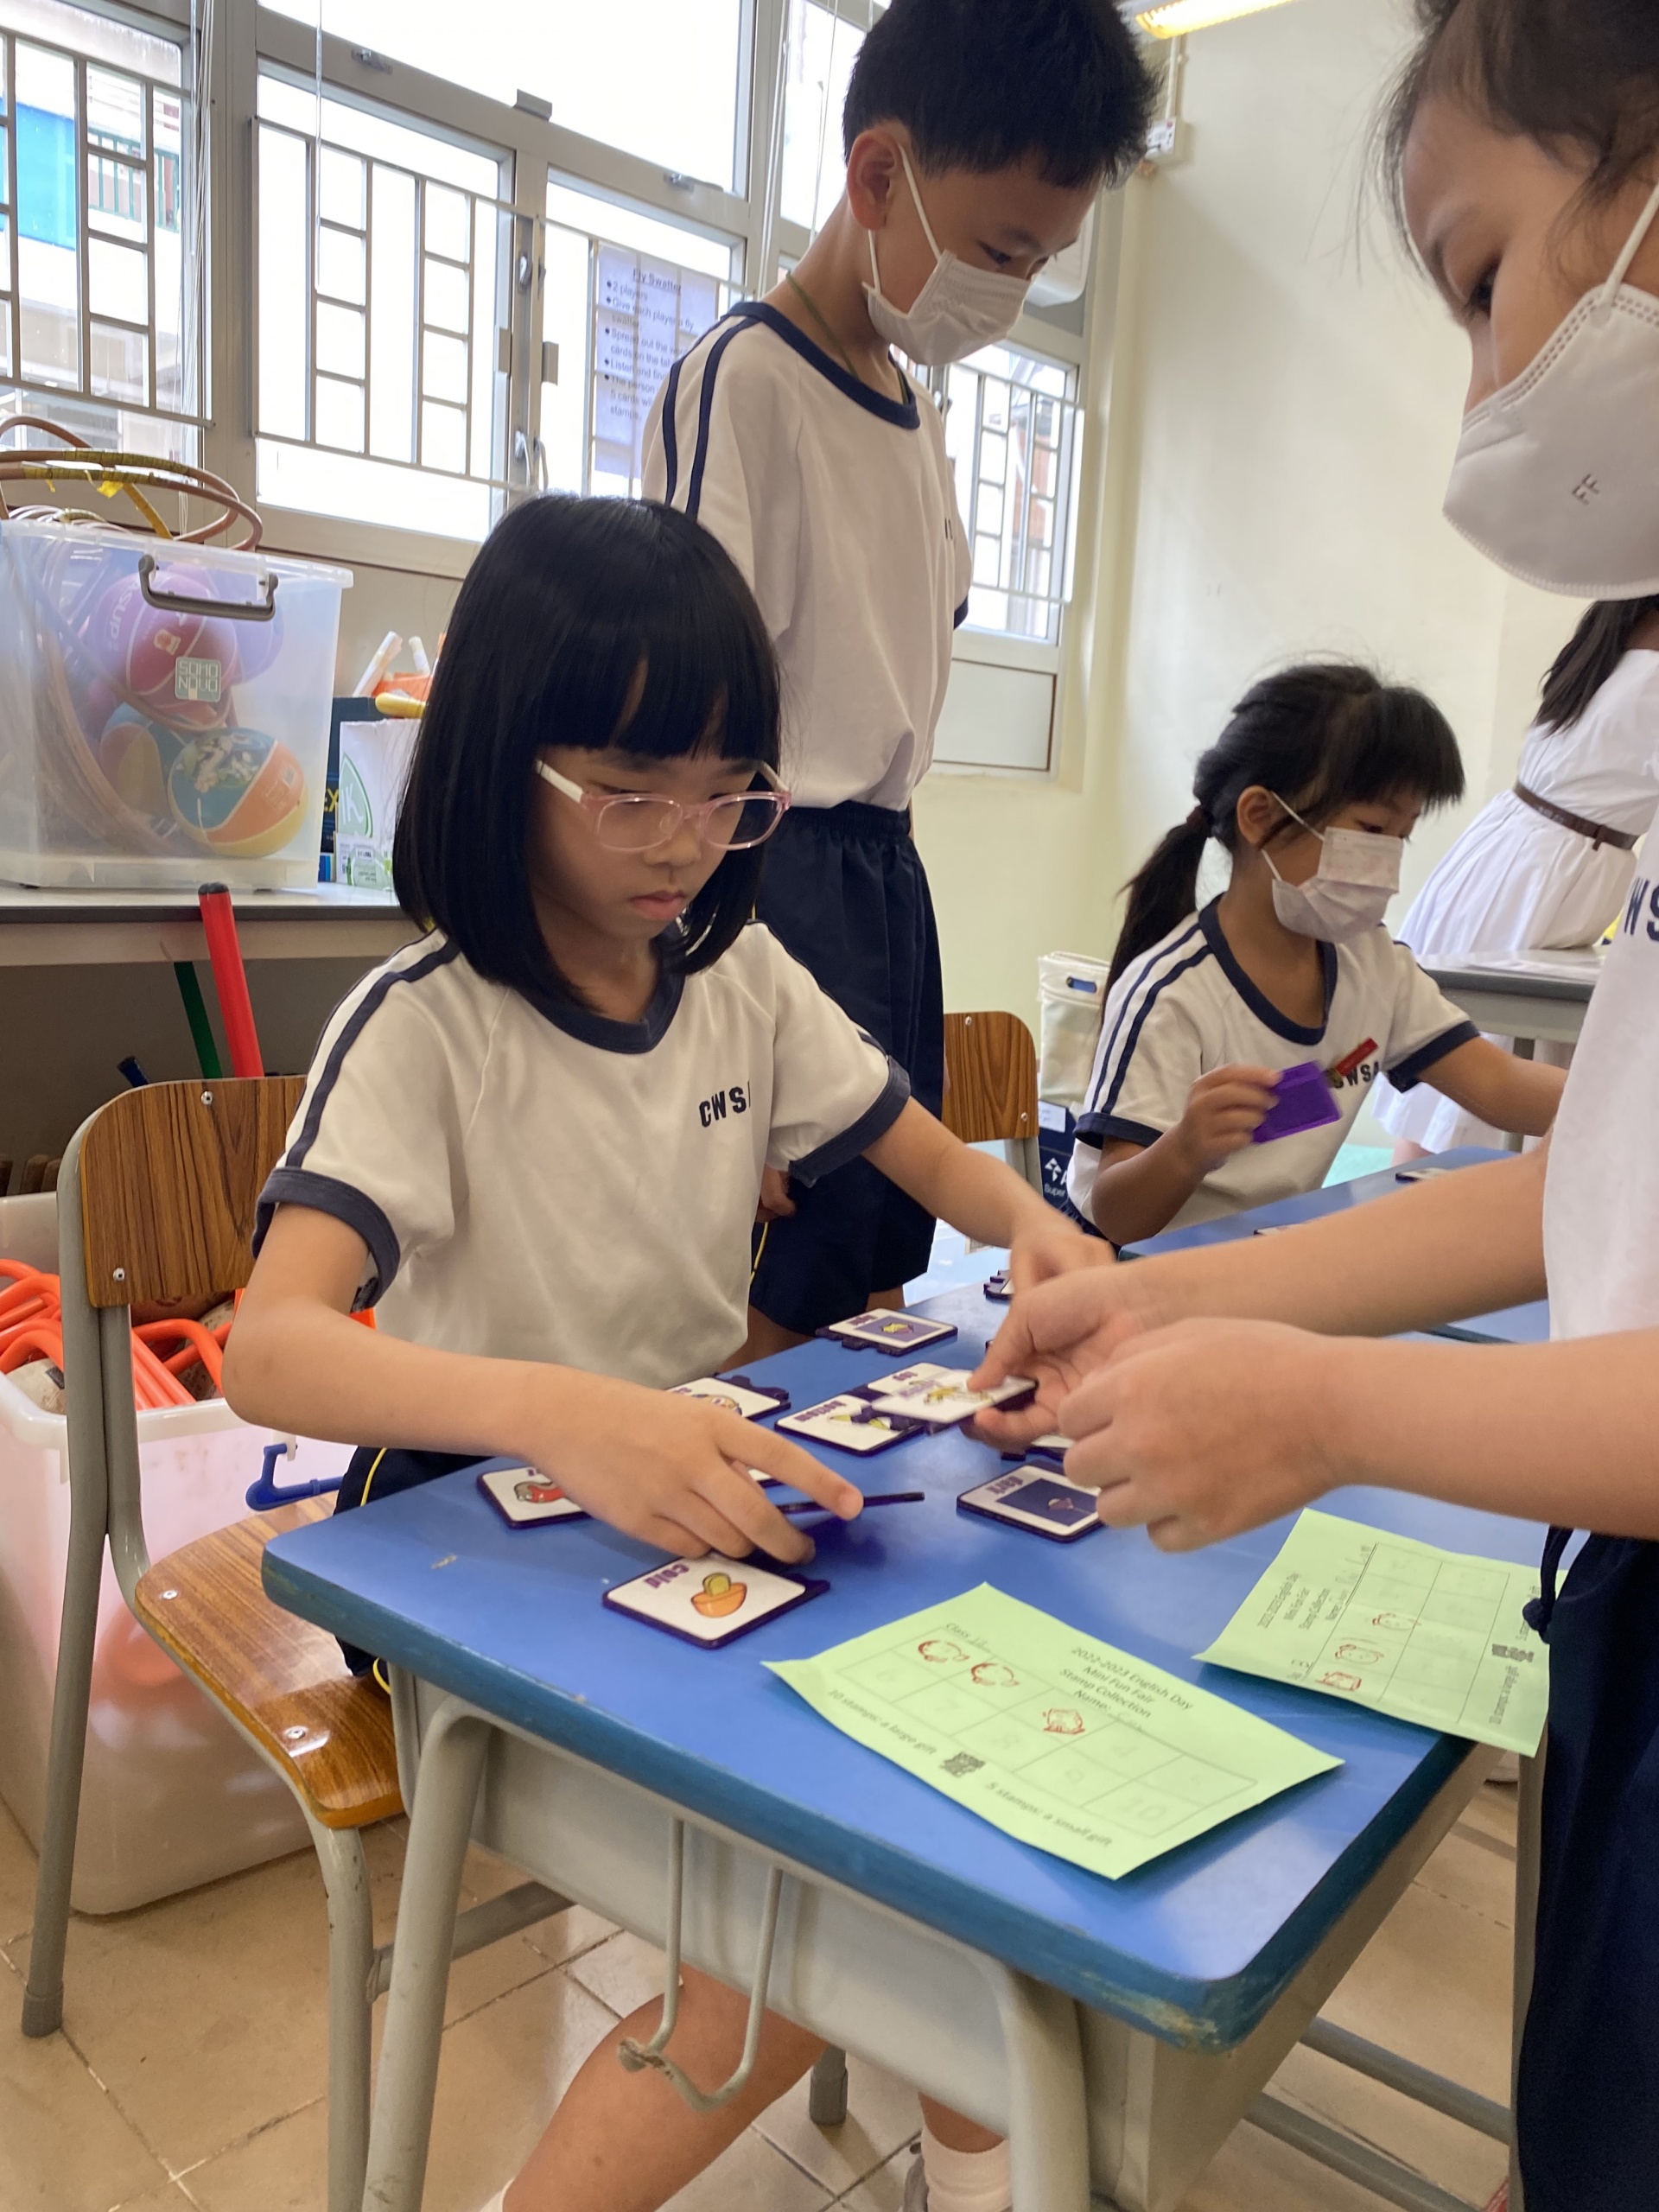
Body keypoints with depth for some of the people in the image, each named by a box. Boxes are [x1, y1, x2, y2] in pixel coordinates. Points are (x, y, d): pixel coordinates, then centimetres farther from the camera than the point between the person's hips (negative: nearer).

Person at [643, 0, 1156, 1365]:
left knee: (884, 1278, 13)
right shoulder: (742, 380, -9)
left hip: (887, 868, 8)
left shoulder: (919, 412, 16)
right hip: (785, 876, -8)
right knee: (785, 1303, -7)